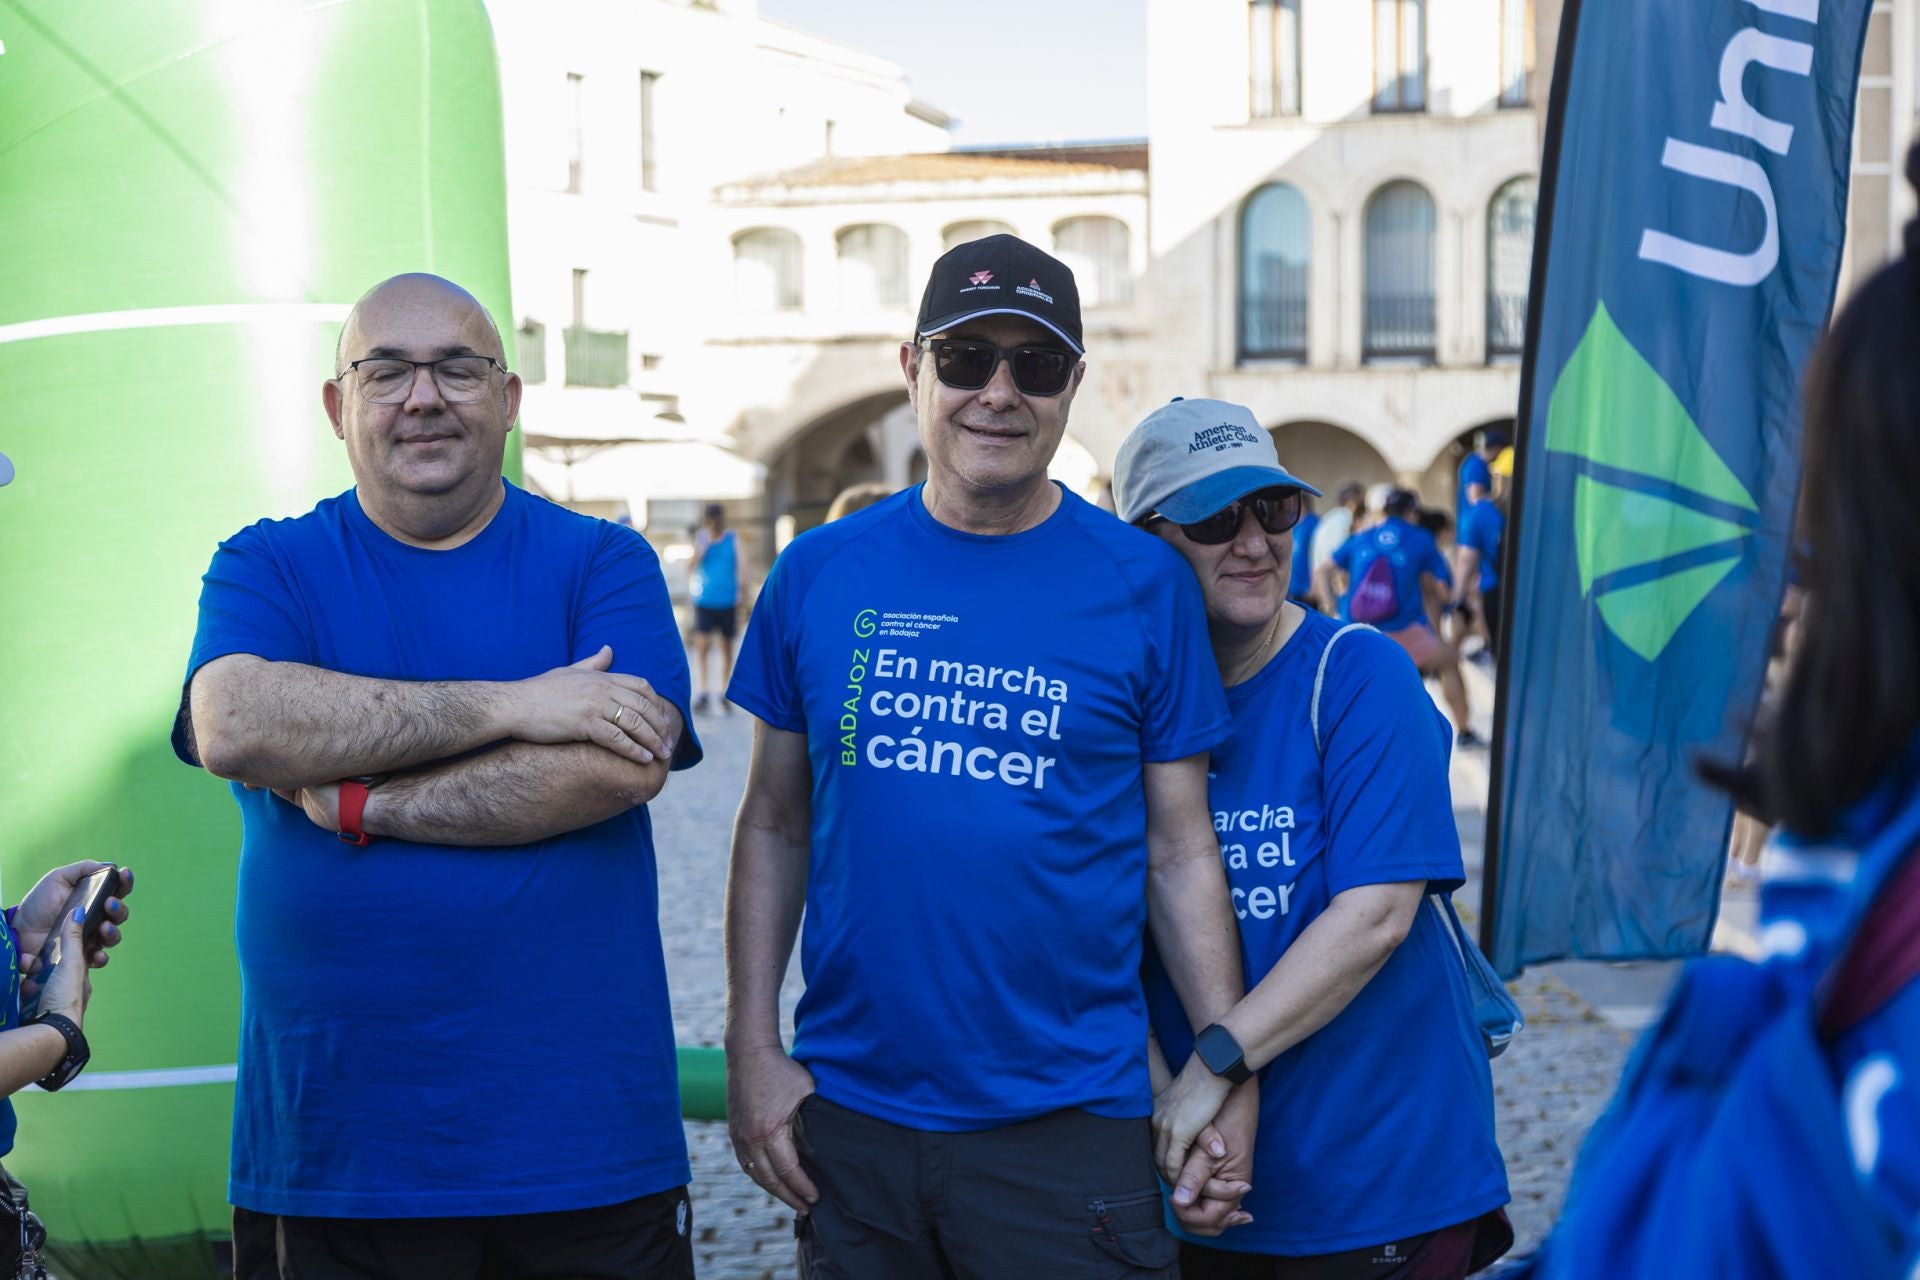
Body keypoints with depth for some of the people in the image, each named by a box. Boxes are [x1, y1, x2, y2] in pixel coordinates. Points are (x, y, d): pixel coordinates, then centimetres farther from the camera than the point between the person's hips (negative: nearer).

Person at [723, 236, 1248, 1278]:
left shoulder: (1143, 585, 0)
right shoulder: (820, 575, 4)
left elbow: (1180, 853, 2)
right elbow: (774, 827, 7)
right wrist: (752, 1047, 0)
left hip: (1067, 1121, -2)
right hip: (849, 1120, 2)